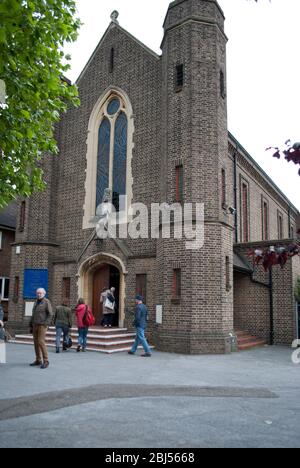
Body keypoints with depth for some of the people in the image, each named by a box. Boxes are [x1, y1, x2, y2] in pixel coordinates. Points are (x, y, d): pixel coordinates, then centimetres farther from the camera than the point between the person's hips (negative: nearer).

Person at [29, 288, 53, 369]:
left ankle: (45, 361, -8)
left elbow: (50, 314, -11)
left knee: (41, 342, -14)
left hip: (42, 325, -7)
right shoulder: (36, 302, 15)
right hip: (35, 325, 7)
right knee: (36, 342, 7)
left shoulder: (46, 302, -7)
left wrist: (45, 324, -19)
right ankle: (38, 360, 16)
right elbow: (33, 315, 18)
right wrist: (31, 326, 14)